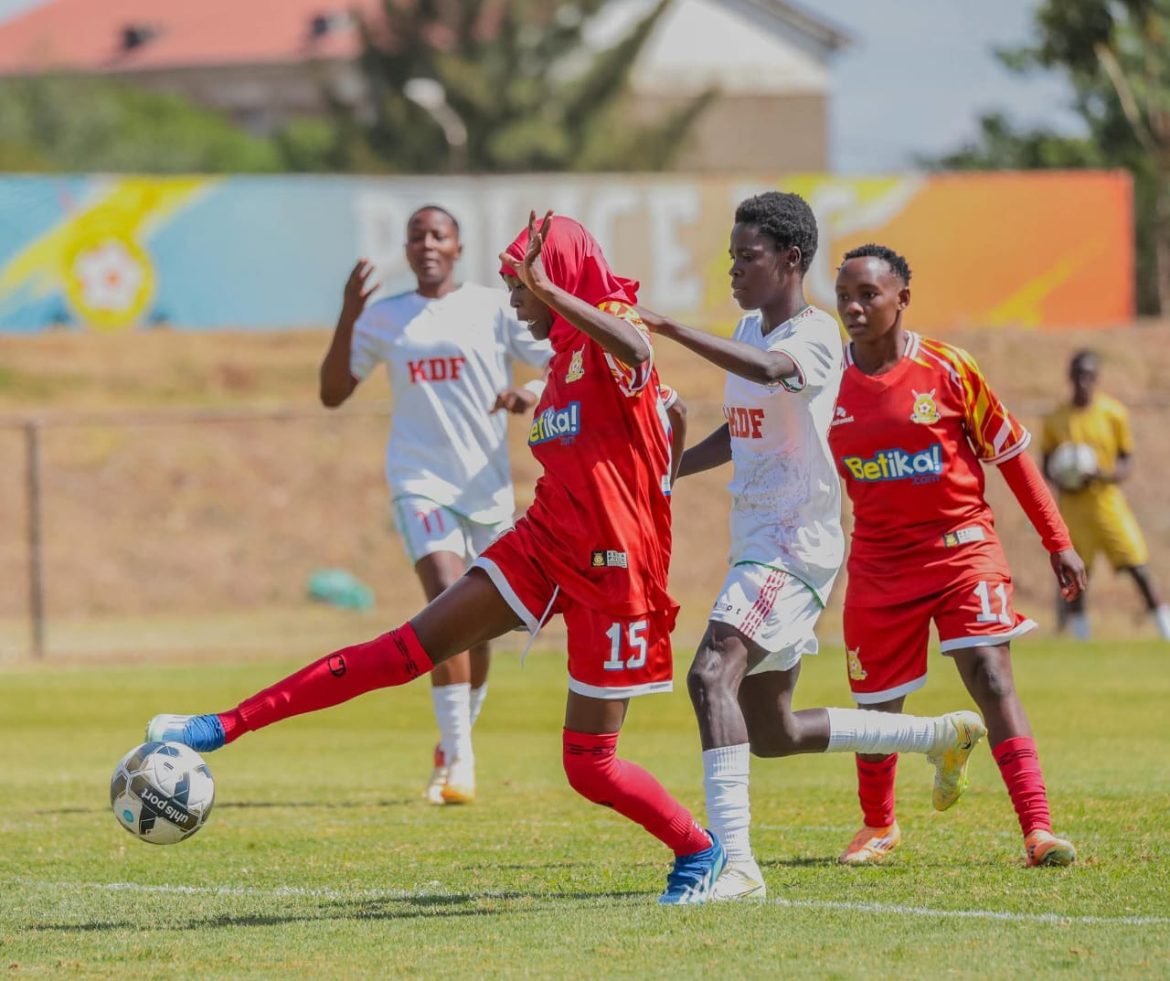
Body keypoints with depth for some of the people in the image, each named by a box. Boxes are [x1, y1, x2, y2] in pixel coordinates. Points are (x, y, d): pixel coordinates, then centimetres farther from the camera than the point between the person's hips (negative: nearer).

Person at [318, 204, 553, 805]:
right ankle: (458, 762, -25)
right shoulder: (384, 318, 8)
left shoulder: (494, 309, 4)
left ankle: (454, 746, 32)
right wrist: (348, 319, -6)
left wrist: (533, 395, -20)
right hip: (421, 480, -1)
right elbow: (332, 393, 6)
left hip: (488, 485, 2)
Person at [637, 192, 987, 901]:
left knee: (712, 674, -28)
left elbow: (770, 369, -37)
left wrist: (670, 330, -43)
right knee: (770, 732, 16)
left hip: (796, 544, -10)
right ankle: (946, 737, 33)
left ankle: (735, 862, -35)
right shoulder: (751, 330, 15)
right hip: (756, 544, 10)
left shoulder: (816, 335, -13)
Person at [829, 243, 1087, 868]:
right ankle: (878, 826, 34)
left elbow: (1010, 453, 1)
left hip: (961, 547, -3)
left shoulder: (947, 369, -8)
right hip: (878, 564, 3)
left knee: (991, 678, -18)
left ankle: (1038, 831, -21)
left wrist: (1058, 542, 1)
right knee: (876, 708, 8)